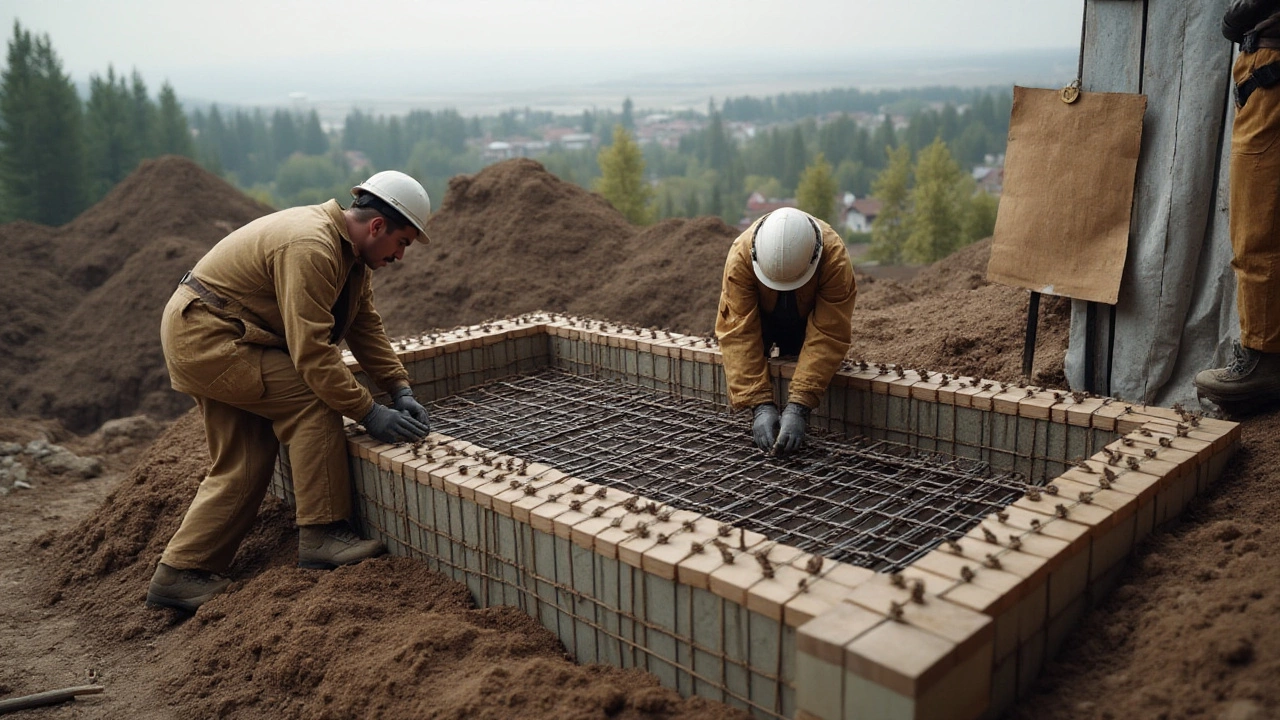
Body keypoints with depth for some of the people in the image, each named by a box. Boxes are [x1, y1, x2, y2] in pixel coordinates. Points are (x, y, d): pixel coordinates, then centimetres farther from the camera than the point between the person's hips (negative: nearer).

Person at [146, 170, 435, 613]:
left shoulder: (352, 251, 4)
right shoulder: (310, 248, -28)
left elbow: (366, 326, 3)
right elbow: (312, 351, -32)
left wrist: (401, 391, -7)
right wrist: (368, 413, -28)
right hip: (204, 334, -10)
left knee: (241, 467, 8)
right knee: (312, 398, -19)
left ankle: (180, 574, 16)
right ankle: (322, 535, -13)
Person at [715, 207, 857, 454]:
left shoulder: (835, 258, -40)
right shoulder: (741, 256, -39)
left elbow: (827, 337, -38)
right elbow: (739, 333, -38)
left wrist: (799, 407, -46)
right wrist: (760, 405, -45)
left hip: (810, 320, -1)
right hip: (759, 317, 1)